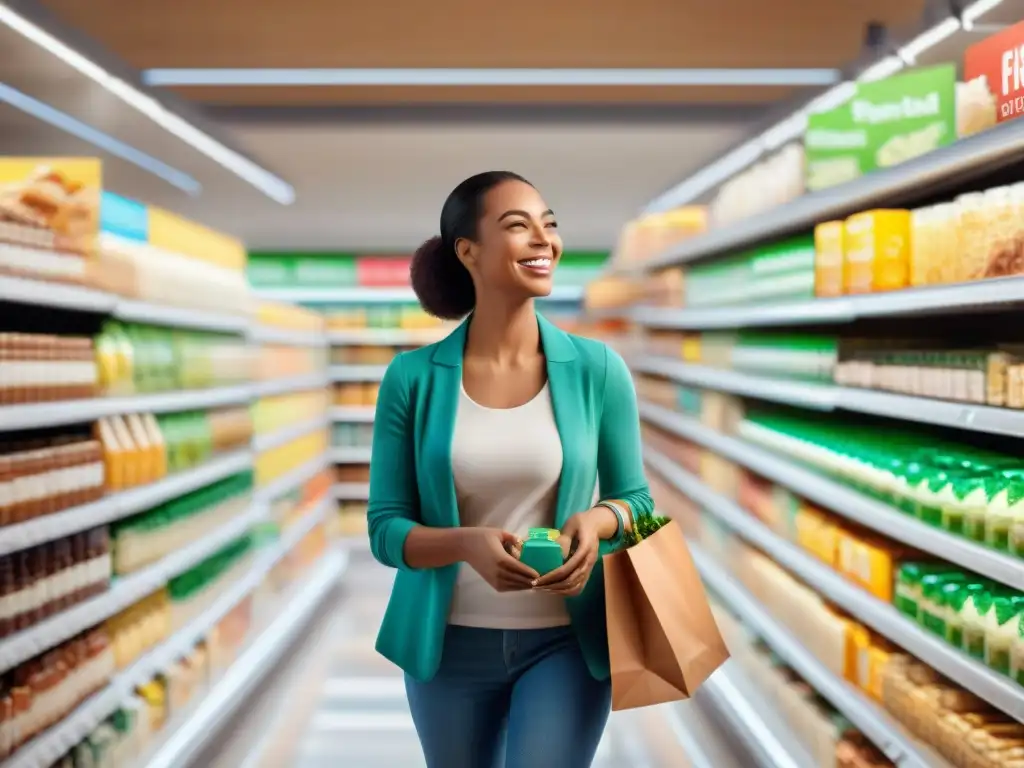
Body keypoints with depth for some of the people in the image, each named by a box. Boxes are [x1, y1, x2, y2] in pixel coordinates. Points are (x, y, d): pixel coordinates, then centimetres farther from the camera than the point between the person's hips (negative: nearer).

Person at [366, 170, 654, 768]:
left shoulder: (597, 369, -6)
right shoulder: (412, 378, -7)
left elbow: (637, 500, 3)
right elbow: (386, 529, -6)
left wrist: (598, 520, -20)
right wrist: (466, 542, -26)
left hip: (566, 641, -1)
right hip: (450, 645, 1)